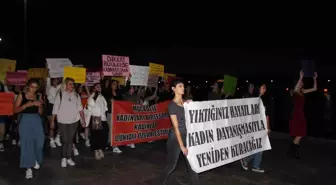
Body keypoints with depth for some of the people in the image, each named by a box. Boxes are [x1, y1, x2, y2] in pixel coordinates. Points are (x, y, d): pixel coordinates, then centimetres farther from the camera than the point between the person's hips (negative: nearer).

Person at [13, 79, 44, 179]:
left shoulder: (38, 96, 8)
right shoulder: (21, 95, -1)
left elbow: (40, 113, 9)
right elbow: (15, 110, -5)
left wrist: (39, 106, -11)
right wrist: (26, 105, -19)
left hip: (36, 121, 3)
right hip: (25, 120, -3)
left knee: (39, 141, 7)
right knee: (27, 143, -4)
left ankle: (35, 160, 35)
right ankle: (28, 168, 1)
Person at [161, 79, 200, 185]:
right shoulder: (172, 105, -13)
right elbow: (176, 127, -17)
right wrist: (181, 145, -19)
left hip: (187, 136, 6)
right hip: (176, 137, -6)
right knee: (172, 164, 9)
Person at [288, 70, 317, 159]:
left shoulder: (302, 92, 9)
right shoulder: (294, 92, -12)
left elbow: (314, 89, 12)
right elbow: (296, 89, -37)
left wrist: (315, 78, 2)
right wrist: (301, 77, -39)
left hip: (301, 114, 7)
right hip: (295, 115, -7)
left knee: (299, 135, 10)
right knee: (299, 135, -7)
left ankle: (295, 151, 20)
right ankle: (291, 150, 8)